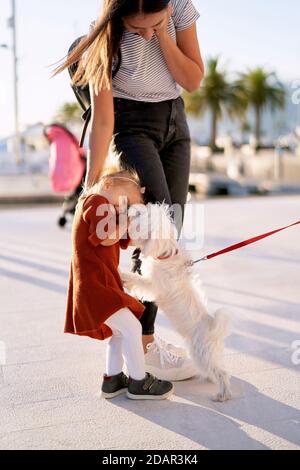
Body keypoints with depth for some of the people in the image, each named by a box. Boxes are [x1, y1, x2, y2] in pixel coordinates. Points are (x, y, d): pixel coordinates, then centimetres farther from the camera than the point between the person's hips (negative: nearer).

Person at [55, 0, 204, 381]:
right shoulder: (107, 35, -19)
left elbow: (193, 81, -8)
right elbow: (102, 119, -19)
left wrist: (161, 33, -19)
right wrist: (91, 184, -21)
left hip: (174, 121, 5)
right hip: (131, 127, -5)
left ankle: (141, 331, 10)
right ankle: (143, 345, -13)